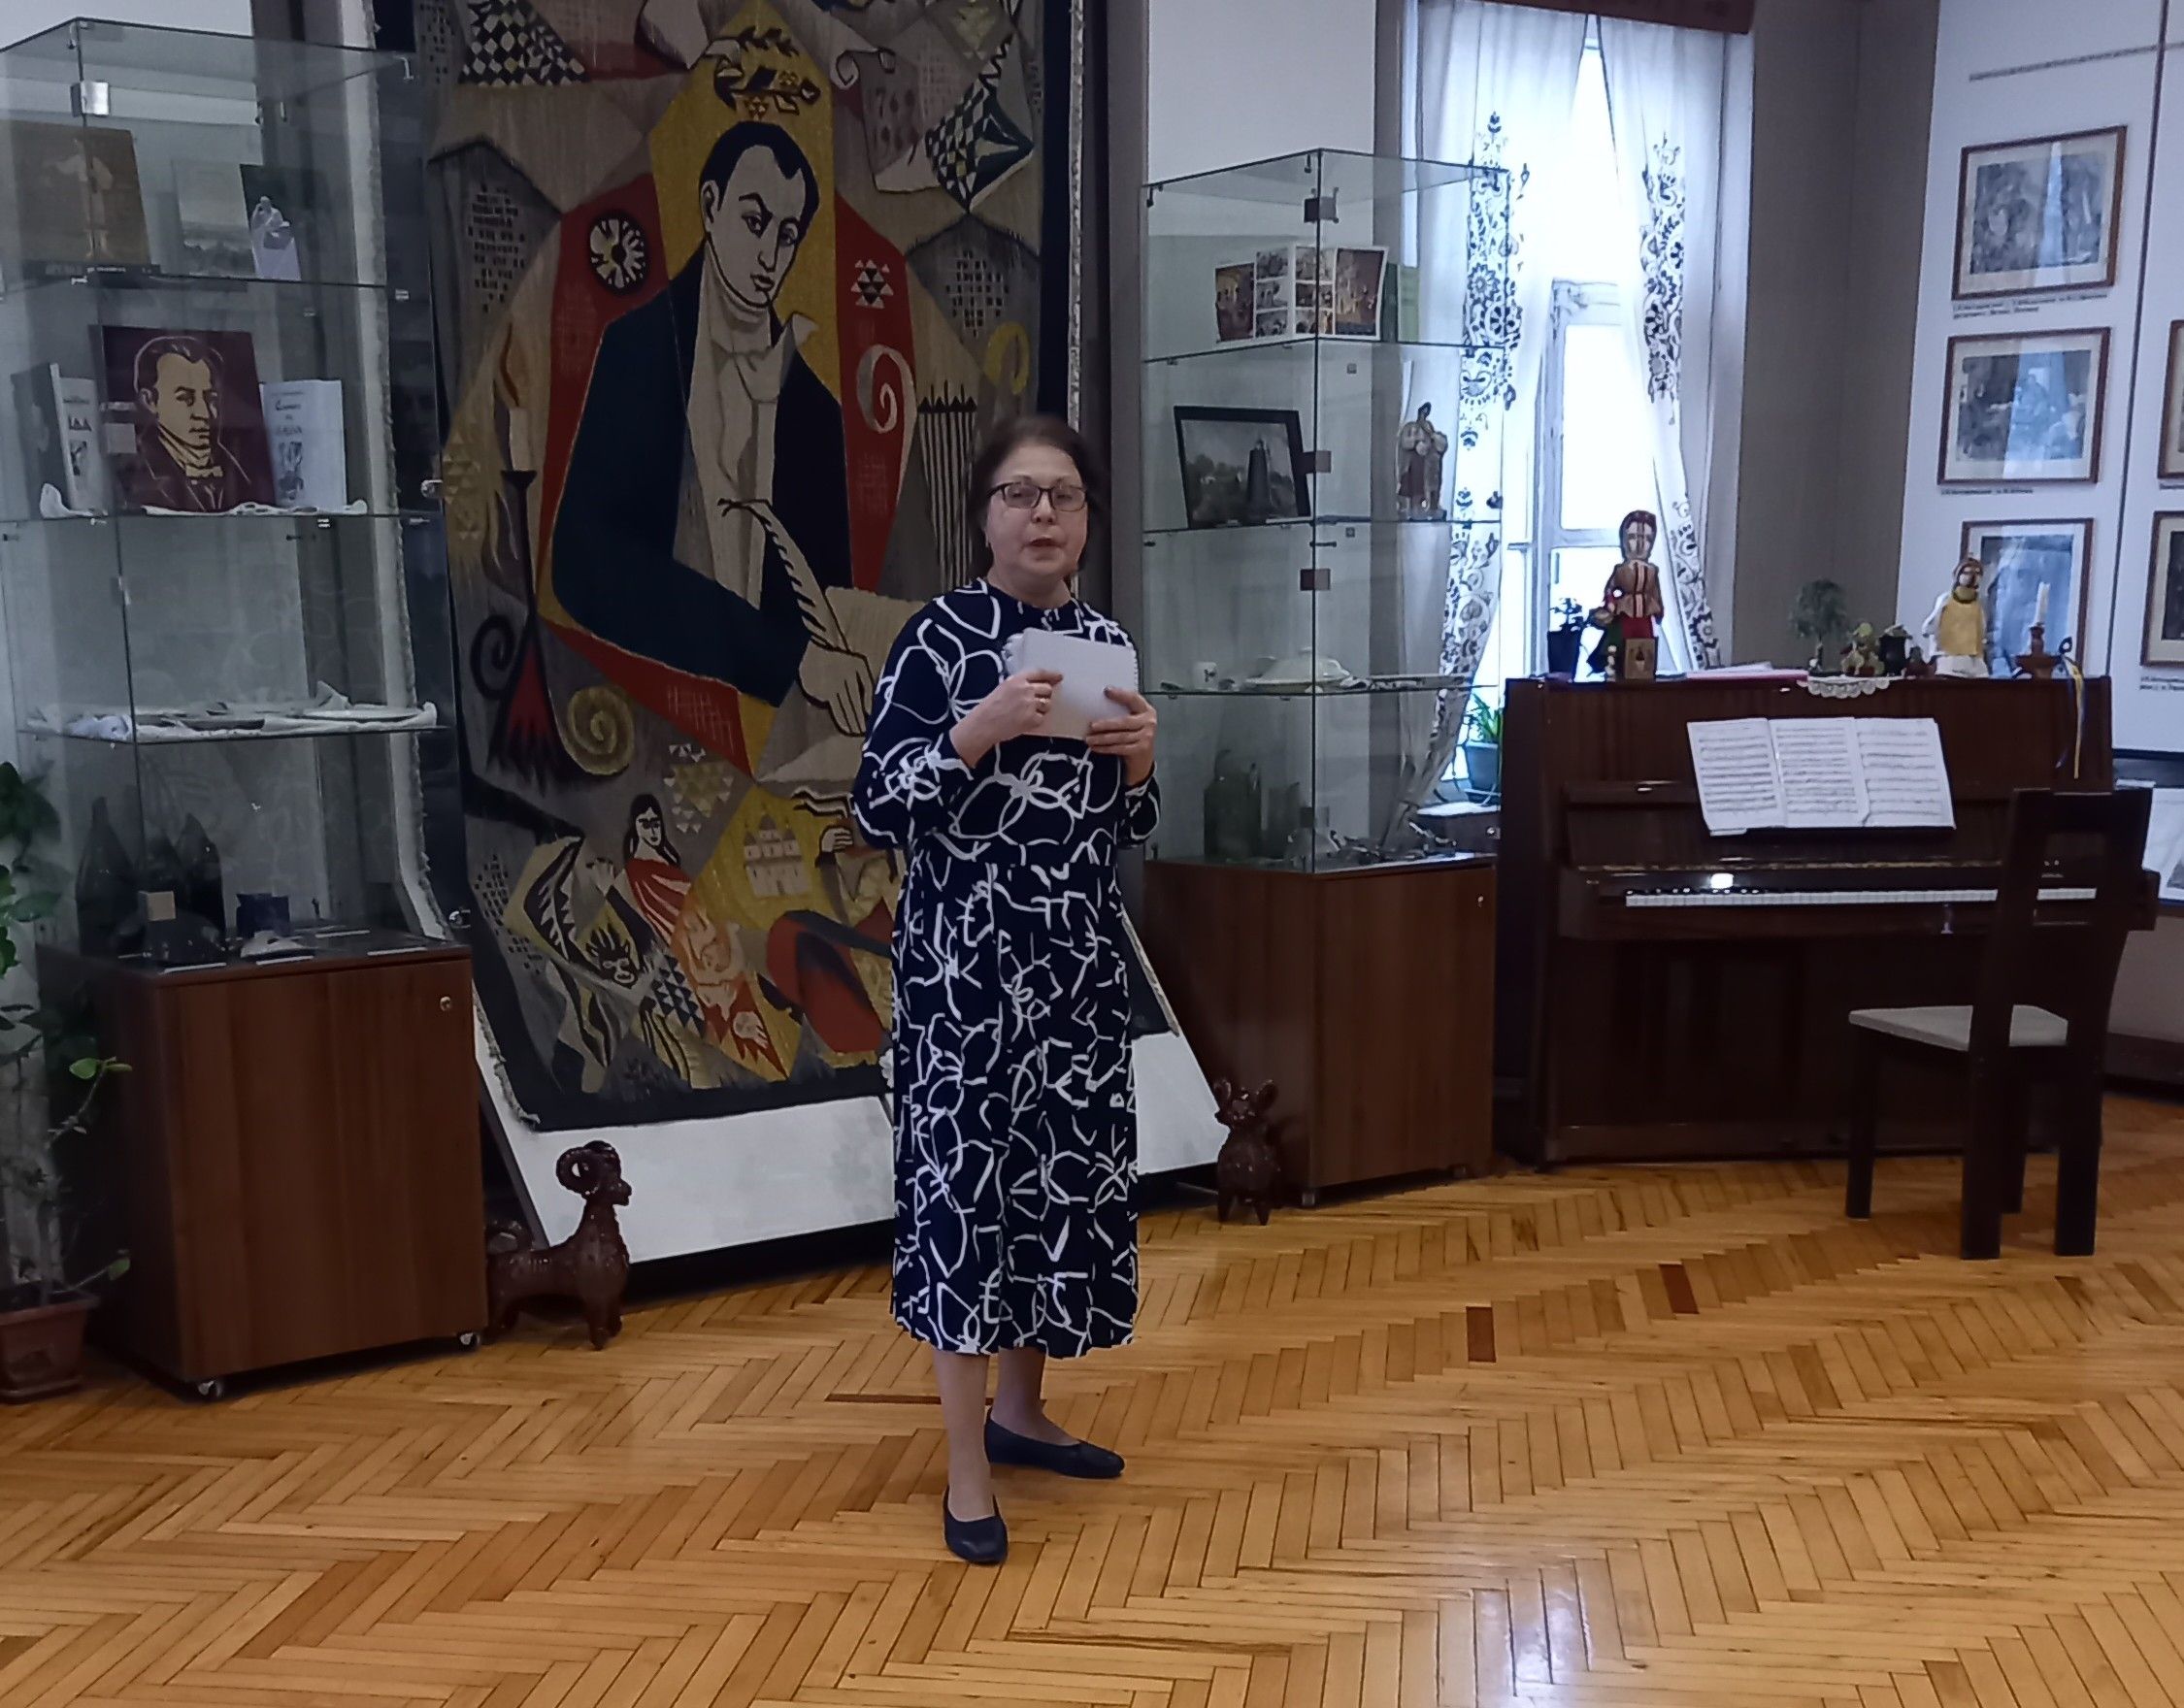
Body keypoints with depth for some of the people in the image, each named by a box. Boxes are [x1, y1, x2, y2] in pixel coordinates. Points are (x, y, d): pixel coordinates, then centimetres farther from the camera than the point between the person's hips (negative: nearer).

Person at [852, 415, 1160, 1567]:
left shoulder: (1106, 644, 9)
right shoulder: (939, 635, -7)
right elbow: (874, 809, -12)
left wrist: (1139, 762, -6)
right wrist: (981, 730, -22)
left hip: (1080, 958, 6)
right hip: (967, 960, -6)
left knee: (1068, 1171, 11)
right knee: (967, 1178, -3)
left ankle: (1020, 1409, 30)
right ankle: (966, 1471, 7)